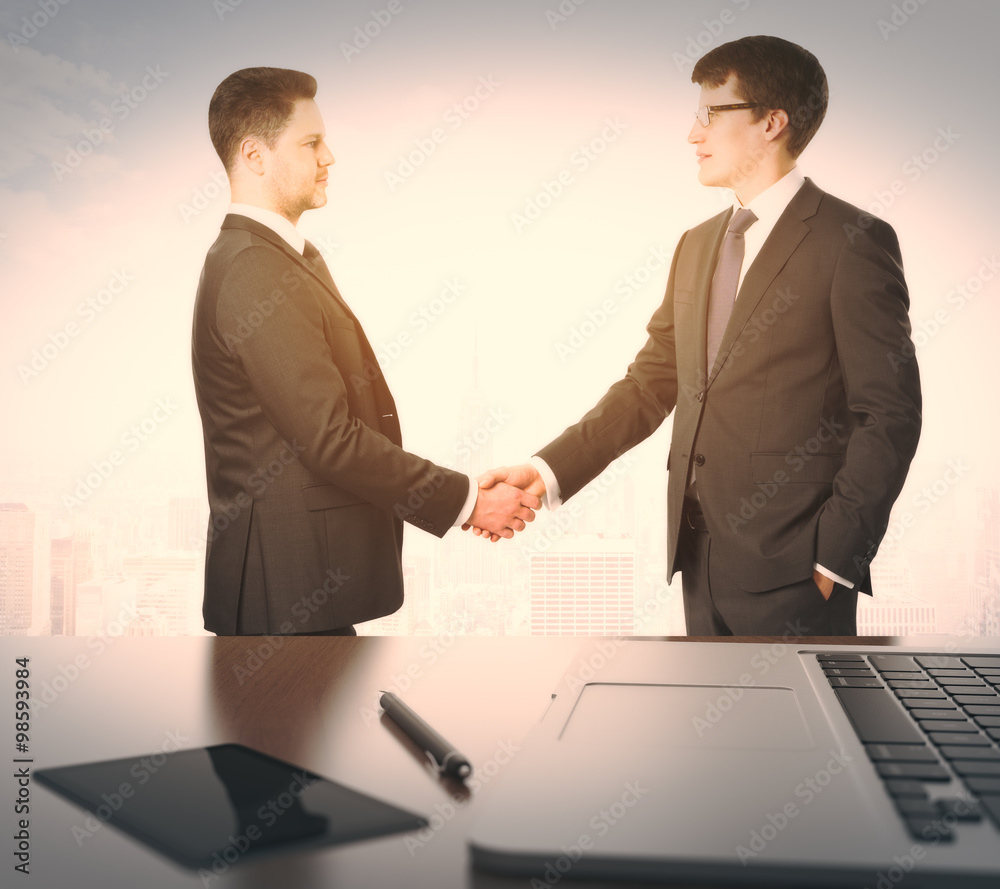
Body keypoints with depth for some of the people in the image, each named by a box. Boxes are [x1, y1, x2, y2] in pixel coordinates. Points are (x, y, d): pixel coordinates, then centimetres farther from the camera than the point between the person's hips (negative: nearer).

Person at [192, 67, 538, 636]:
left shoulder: (288, 258, 14)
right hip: (287, 584, -10)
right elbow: (330, 438, -23)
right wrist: (467, 501, -16)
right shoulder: (253, 274, -19)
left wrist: (456, 494, 7)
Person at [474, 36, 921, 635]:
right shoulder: (697, 246, 14)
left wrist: (834, 558, -13)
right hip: (701, 561, 6)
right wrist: (547, 471, 1)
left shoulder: (853, 242, -8)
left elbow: (890, 414, -10)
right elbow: (650, 385, 12)